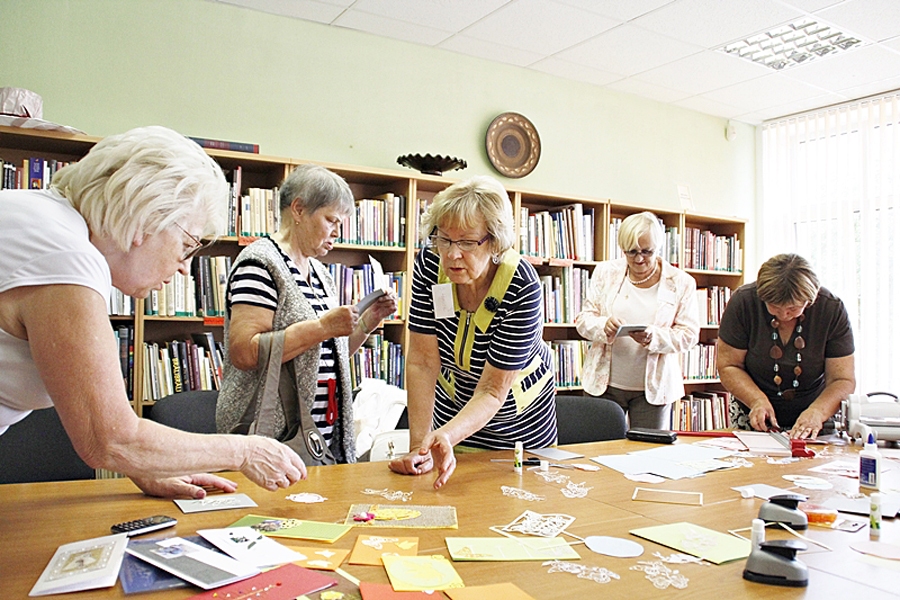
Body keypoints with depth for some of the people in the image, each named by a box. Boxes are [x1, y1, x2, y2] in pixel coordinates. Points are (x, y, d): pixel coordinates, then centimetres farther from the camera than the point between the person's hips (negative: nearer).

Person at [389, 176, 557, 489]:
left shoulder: (523, 288, -33)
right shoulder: (430, 264, -23)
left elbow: (492, 391, -32)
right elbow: (422, 362, -22)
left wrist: (446, 436, -50)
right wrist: (420, 445, -29)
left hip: (519, 418, -2)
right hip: (453, 404, 3)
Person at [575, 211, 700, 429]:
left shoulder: (681, 283, 0)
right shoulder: (605, 272, 4)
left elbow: (689, 334, -2)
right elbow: (583, 319, 2)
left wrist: (654, 337, -21)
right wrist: (604, 325, -20)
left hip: (653, 387, -1)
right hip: (605, 385, 1)